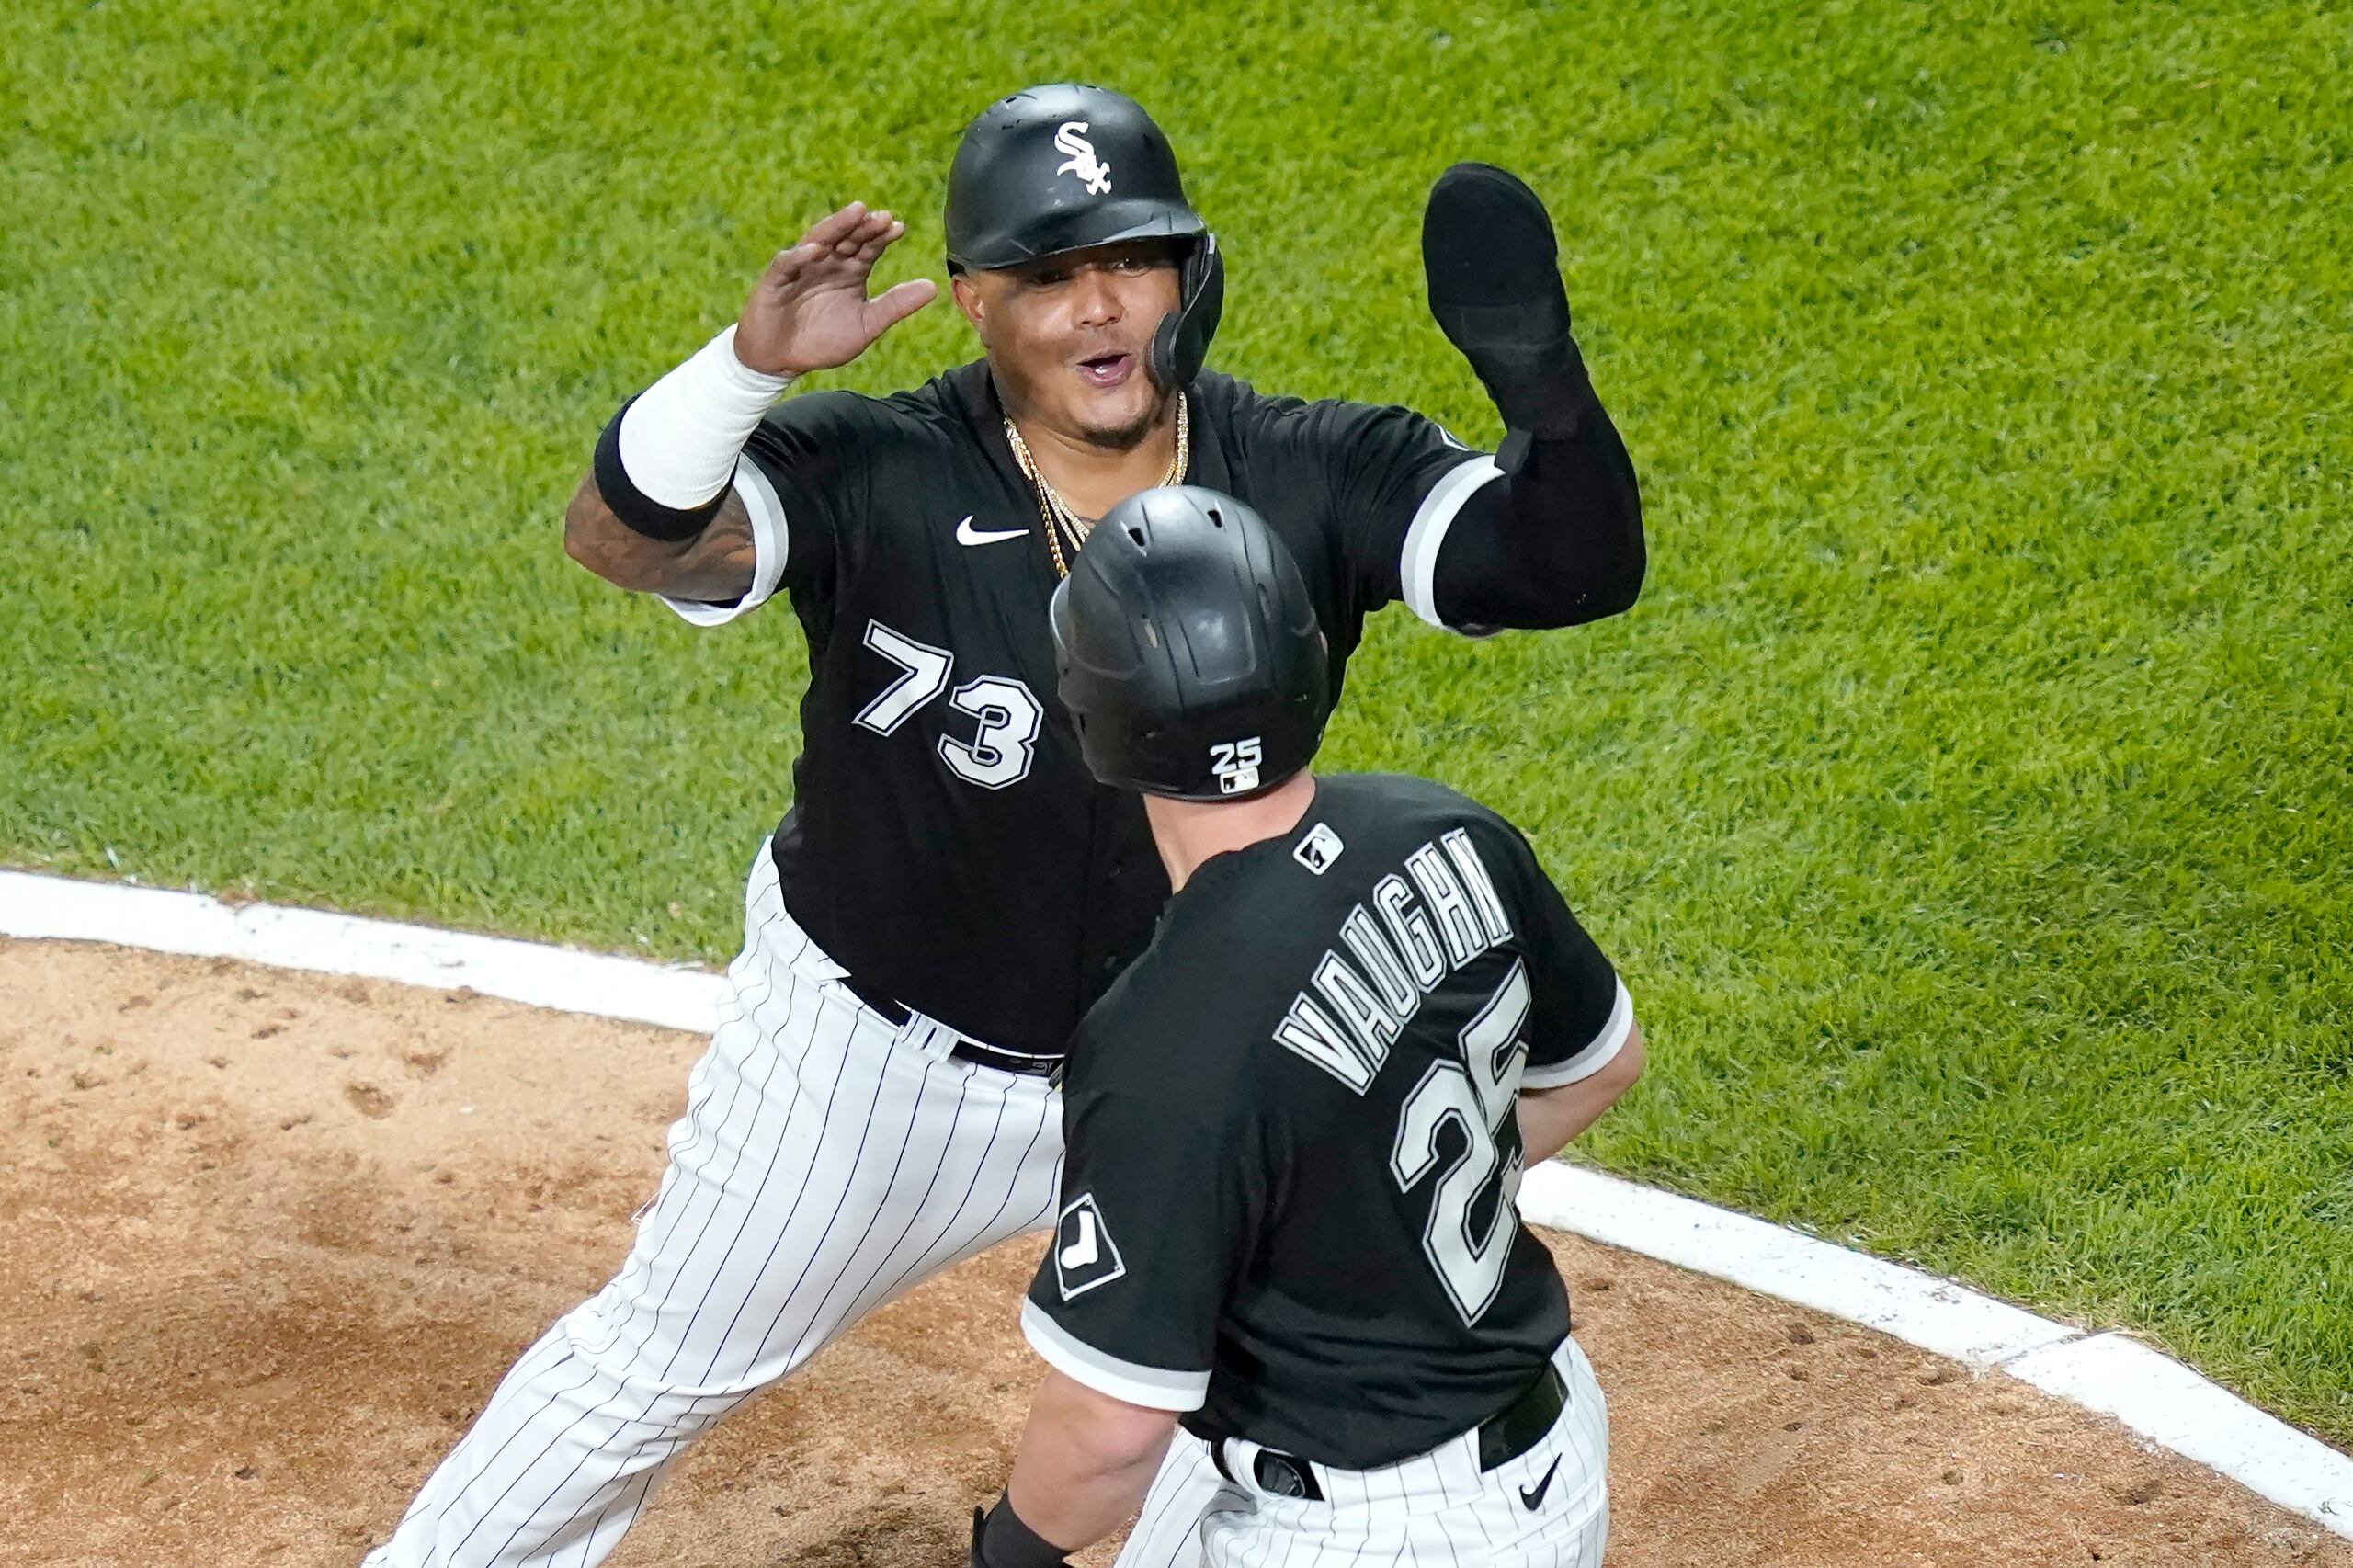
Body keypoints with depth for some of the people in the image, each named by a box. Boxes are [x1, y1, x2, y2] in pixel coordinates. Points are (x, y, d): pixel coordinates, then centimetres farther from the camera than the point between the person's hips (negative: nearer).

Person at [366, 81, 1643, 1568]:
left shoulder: (1315, 482, -17)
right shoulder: (875, 480, -24)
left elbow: (1578, 563, -24)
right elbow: (620, 536, -38)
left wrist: (1537, 368, -43)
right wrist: (752, 360, -55)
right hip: (874, 1053, -2)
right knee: (654, 1368, 15)